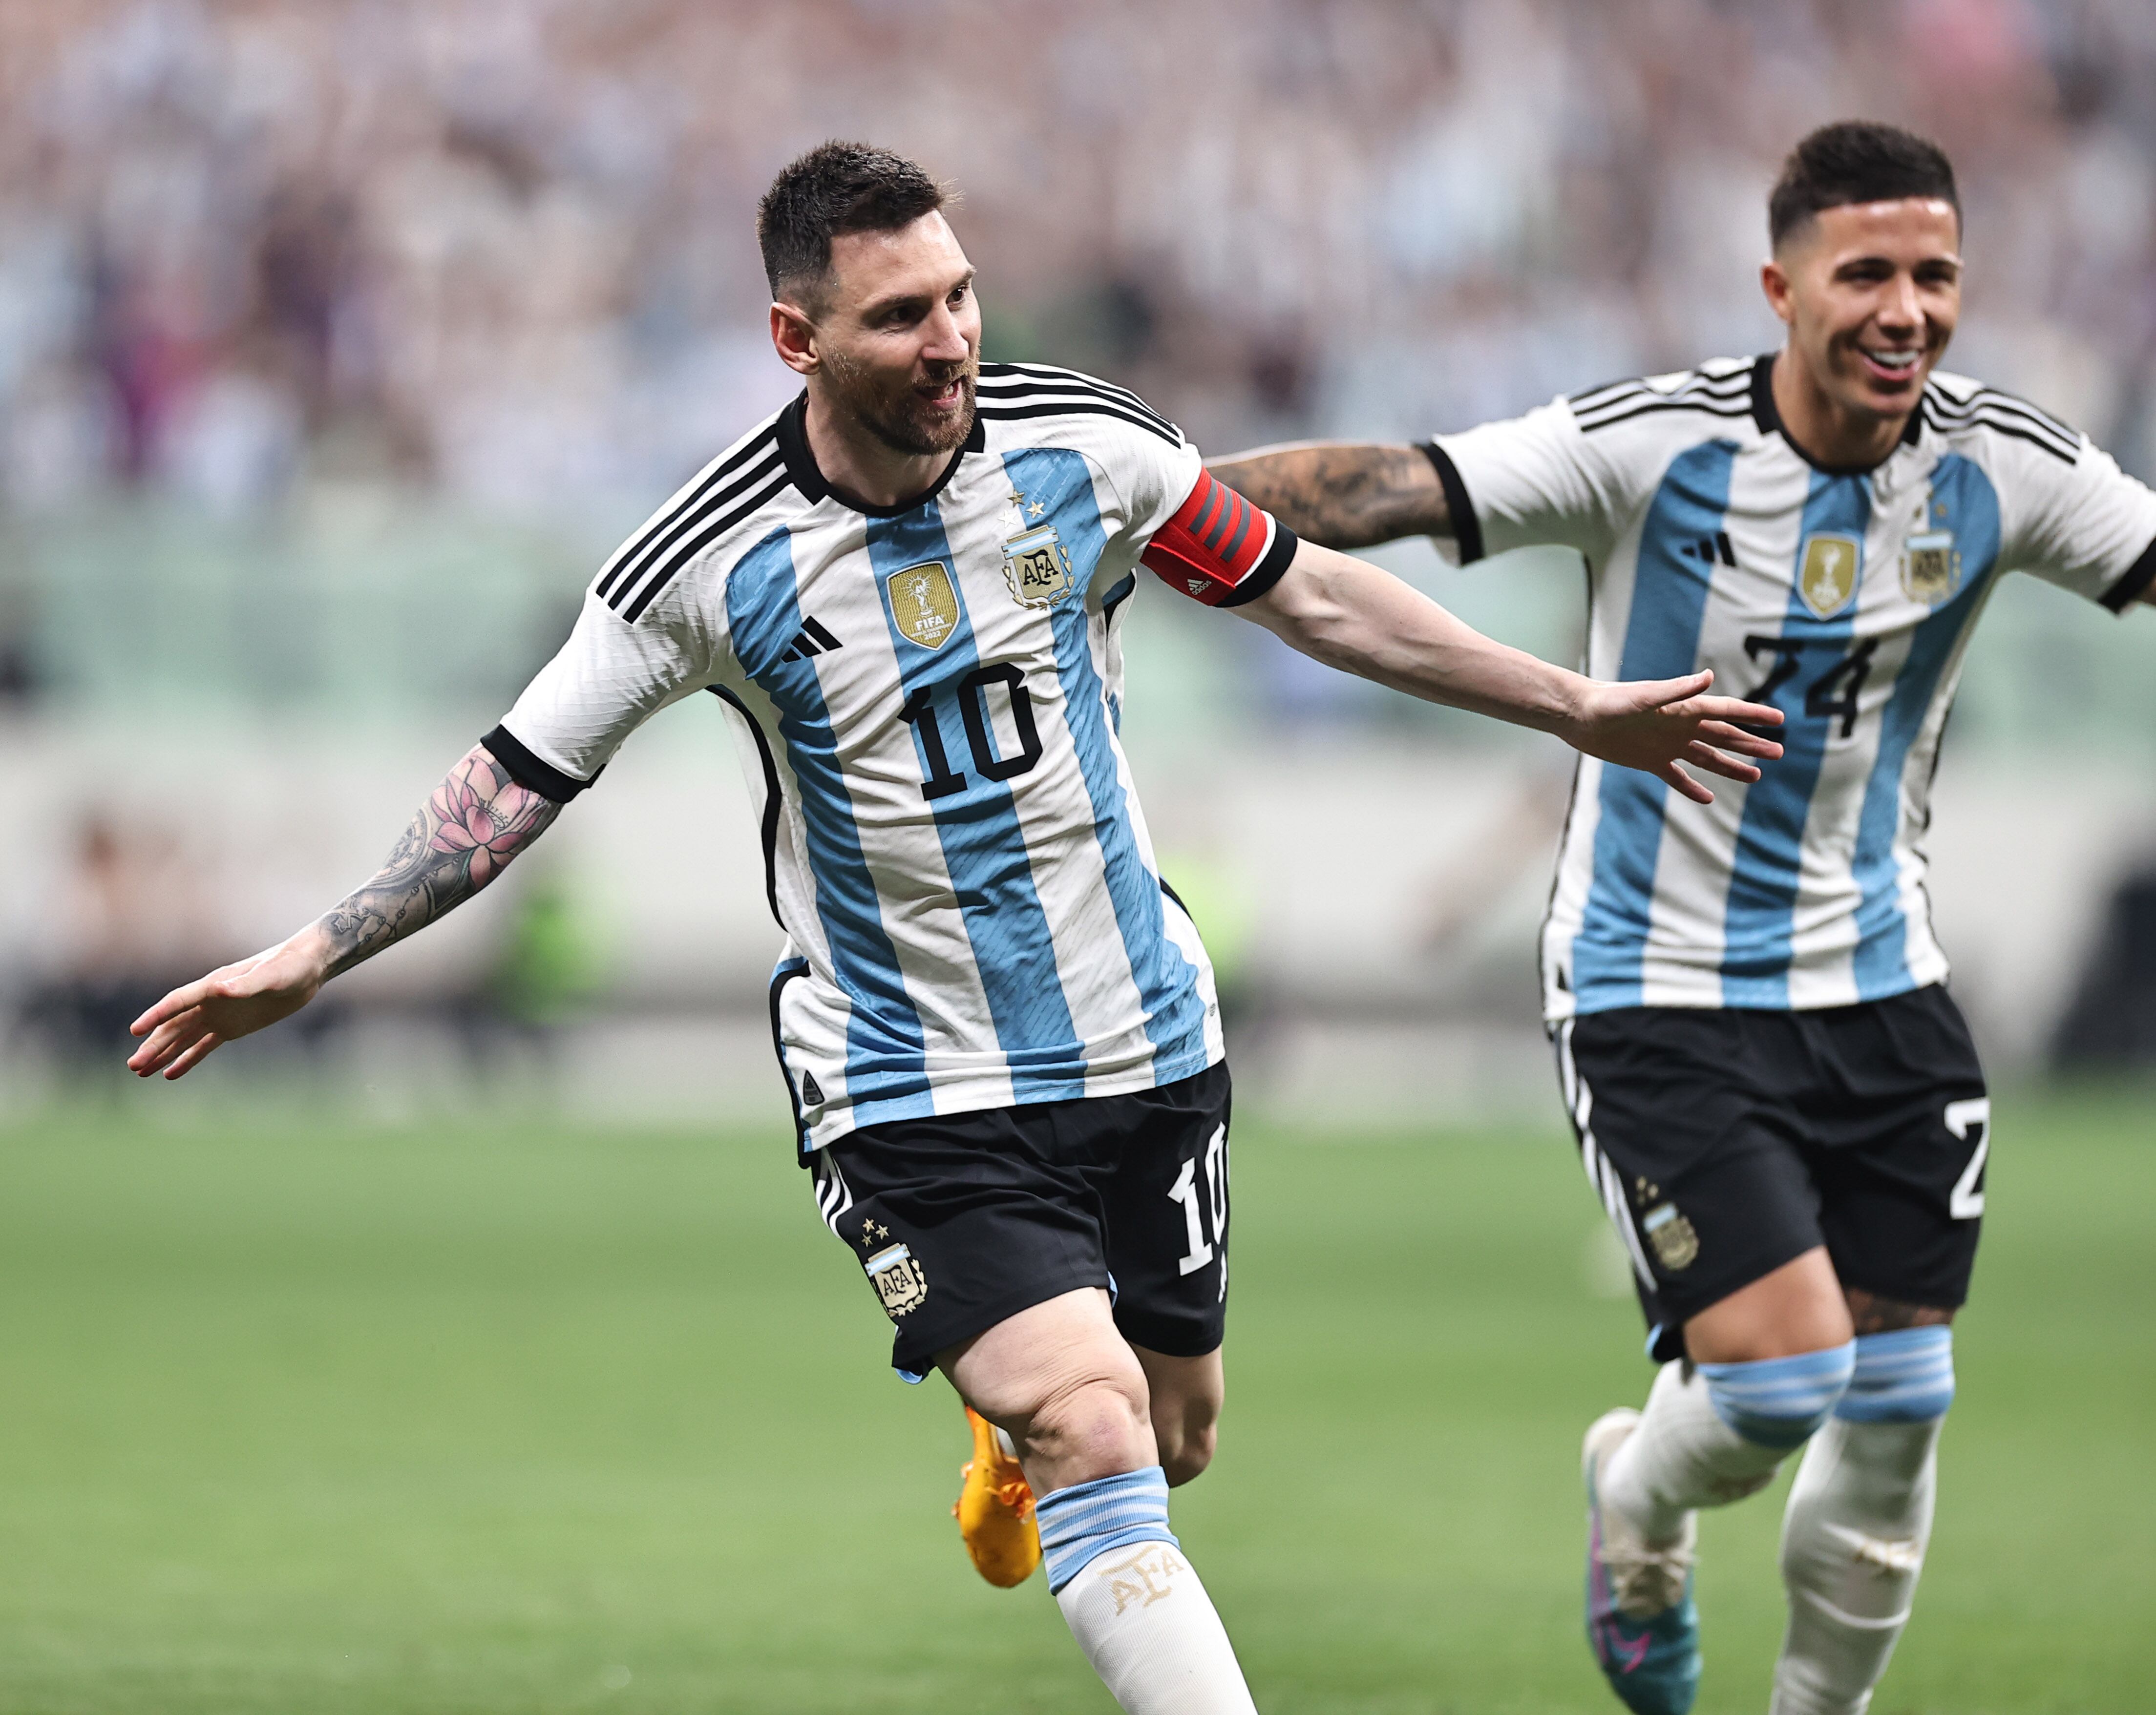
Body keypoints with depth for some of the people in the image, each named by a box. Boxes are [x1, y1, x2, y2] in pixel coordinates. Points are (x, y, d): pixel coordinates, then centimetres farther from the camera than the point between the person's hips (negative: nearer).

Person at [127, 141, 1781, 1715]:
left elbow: (1307, 593, 5)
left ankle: (1018, 1455, 53)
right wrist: (304, 960, -12)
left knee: (1173, 1431, 16)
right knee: (1098, 1446, -21)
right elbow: (519, 778, -6)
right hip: (914, 1099, -4)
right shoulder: (715, 561, -15)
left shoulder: (1084, 445, -8)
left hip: (1144, 1044, 4)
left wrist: (1575, 706, 6)